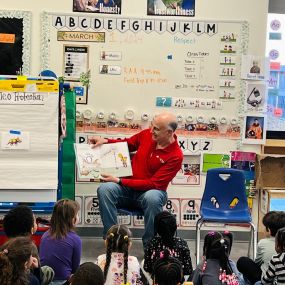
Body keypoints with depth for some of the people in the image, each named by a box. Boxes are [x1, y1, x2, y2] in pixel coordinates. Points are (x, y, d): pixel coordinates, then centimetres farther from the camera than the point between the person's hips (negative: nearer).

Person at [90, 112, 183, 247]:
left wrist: (119, 181, -20)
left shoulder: (176, 156, -16)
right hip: (128, 189, 4)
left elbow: (153, 184, -18)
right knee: (104, 189, -26)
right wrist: (105, 141, 1)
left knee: (153, 198, -39)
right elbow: (127, 144, 21)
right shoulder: (146, 134, -1)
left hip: (150, 191, -4)